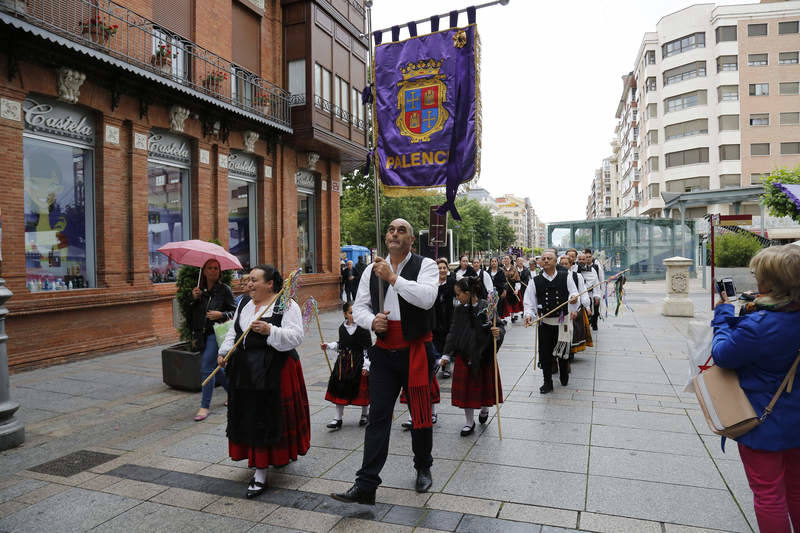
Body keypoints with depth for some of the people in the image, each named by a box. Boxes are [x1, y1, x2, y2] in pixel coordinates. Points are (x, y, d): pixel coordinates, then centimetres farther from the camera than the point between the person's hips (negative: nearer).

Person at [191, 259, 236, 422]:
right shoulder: (199, 290, 10)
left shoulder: (224, 289, -3)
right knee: (214, 368, 14)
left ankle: (205, 406, -2)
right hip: (202, 334, 6)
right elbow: (193, 314, 9)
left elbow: (233, 311, -2)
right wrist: (194, 298, -6)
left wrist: (221, 314, -20)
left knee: (206, 368, -10)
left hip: (217, 333, -6)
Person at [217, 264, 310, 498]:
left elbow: (295, 337, -18)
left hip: (274, 371, -7)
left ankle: (261, 474, 5)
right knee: (249, 416, 13)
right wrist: (224, 352, 4)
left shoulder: (287, 305, -9)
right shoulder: (244, 303, 12)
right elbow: (233, 332, 19)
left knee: (270, 417, -3)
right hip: (245, 370, 7)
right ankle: (259, 460, 33)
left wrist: (270, 330, -29)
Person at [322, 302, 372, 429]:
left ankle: (365, 415, 30)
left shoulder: (363, 328, -12)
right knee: (340, 388, 4)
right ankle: (338, 418, 13)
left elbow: (367, 348, -10)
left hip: (359, 362, -4)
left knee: (362, 389, 7)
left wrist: (366, 366, -14)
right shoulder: (342, 328, 4)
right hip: (343, 362, 4)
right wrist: (328, 346, 6)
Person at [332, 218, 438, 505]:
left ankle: (423, 468, 36)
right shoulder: (372, 270, 7)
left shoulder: (425, 265, -5)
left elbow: (427, 298, -23)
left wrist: (393, 278, -22)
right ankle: (366, 485, 6)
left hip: (416, 351, -2)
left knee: (421, 414, 12)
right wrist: (372, 321, -12)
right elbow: (359, 306, 9)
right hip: (384, 352, 3)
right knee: (378, 416, 2)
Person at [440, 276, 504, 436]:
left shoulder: (487, 307, -12)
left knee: (484, 384, 12)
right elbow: (453, 332, 3)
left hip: (483, 355, -3)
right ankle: (469, 422, 21)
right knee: (465, 387, 5)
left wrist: (498, 332, -35)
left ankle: (484, 409, 44)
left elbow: (500, 327, -12)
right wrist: (447, 354, 0)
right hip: (464, 355, 3)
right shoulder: (459, 310, 0)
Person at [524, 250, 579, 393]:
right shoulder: (536, 281, 0)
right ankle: (547, 383, 17)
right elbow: (529, 301, -1)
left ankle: (564, 378, 38)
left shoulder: (566, 277, 0)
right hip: (545, 322, 0)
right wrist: (529, 314, -17)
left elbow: (574, 293, -5)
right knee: (545, 353, 2)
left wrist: (573, 297, -28)